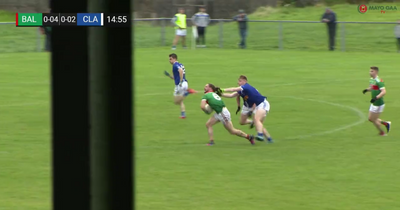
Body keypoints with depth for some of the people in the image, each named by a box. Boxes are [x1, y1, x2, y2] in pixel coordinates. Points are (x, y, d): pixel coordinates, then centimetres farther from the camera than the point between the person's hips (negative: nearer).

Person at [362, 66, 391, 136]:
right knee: (370, 119, 14)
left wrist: (376, 98, -39)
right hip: (374, 103, 9)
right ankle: (386, 123, 29)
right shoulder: (371, 80, 6)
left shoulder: (379, 81, -22)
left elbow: (384, 92, -29)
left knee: (374, 120, 1)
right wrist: (367, 89, 3)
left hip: (378, 104, -9)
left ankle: (382, 133, 23)